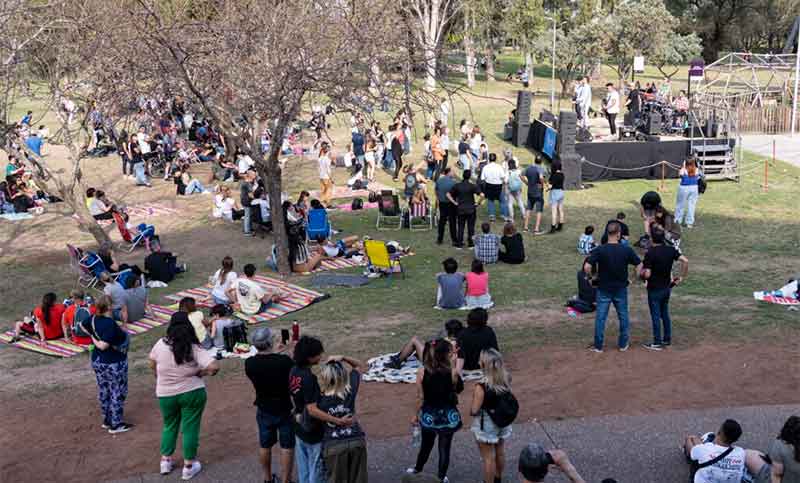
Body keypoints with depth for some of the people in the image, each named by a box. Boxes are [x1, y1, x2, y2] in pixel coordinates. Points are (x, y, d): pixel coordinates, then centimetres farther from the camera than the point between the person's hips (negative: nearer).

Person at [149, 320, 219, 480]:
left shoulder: (161, 344, -12)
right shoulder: (194, 349, -19)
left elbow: (152, 362, 6)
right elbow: (214, 367, -25)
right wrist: (201, 373, -7)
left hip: (165, 394, 3)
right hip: (192, 393, -3)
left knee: (169, 426, 24)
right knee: (190, 428, 11)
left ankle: (165, 460, 30)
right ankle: (189, 466, 19)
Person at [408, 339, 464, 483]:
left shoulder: (422, 372, -15)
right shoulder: (452, 372, -19)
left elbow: (420, 398, -9)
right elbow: (459, 389, 1)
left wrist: (415, 415, 6)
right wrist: (454, 366, -3)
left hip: (429, 415, 2)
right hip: (448, 415, -2)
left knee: (426, 445, 24)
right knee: (444, 448, 15)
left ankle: (418, 470, 46)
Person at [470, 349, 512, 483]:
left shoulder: (482, 386, -30)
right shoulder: (506, 380, -12)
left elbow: (474, 411, -22)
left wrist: (474, 396, -8)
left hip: (486, 425, -7)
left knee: (488, 457, 10)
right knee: (500, 452, 26)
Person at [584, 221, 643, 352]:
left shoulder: (599, 250, -14)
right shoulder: (627, 250, -10)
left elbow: (587, 267, -20)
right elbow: (639, 265, -3)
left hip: (603, 289, -1)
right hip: (621, 289, 1)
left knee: (600, 317, 8)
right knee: (623, 316, 17)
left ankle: (598, 345, 13)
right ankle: (623, 344, 26)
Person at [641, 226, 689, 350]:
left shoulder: (650, 253, -21)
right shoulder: (670, 250, -3)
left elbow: (647, 274, -24)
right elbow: (685, 261, -7)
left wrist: (641, 274, -1)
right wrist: (682, 277, 2)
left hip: (654, 289, -6)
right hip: (667, 287, 6)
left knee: (656, 316, 3)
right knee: (665, 313, 20)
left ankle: (657, 343, 11)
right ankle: (667, 339, 28)